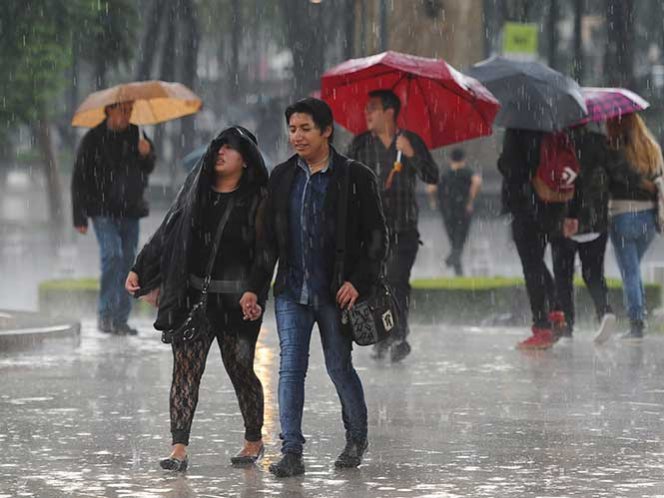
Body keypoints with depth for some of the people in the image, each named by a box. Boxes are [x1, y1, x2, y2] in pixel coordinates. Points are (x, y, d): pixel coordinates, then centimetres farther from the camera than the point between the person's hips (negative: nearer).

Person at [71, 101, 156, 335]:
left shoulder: (136, 135, 7)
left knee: (128, 260, 3)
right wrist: (79, 217, -7)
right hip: (104, 210, -4)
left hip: (130, 211, 4)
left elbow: (147, 170, 15)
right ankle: (105, 313, -11)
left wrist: (146, 154, -8)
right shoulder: (94, 140, -5)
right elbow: (79, 180, -3)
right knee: (112, 254, -18)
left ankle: (121, 318, 9)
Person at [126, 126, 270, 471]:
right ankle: (179, 449, -9)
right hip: (193, 296, 3)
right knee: (185, 367, -5)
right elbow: (167, 234, 14)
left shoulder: (256, 200, -1)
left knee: (240, 369, 4)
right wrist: (139, 271, 9)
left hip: (235, 300, -3)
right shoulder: (196, 191, 11)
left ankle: (254, 440, 24)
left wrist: (257, 297, -16)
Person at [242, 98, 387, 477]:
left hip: (336, 293, -3)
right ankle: (292, 452, -4)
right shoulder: (282, 177, 7)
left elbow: (377, 237, -3)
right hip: (292, 292, 3)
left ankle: (357, 438, 29)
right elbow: (270, 238, 11)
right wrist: (255, 287, 5)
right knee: (291, 368, -5)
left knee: (340, 367, 6)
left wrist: (359, 282, -13)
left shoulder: (355, 177, -5)